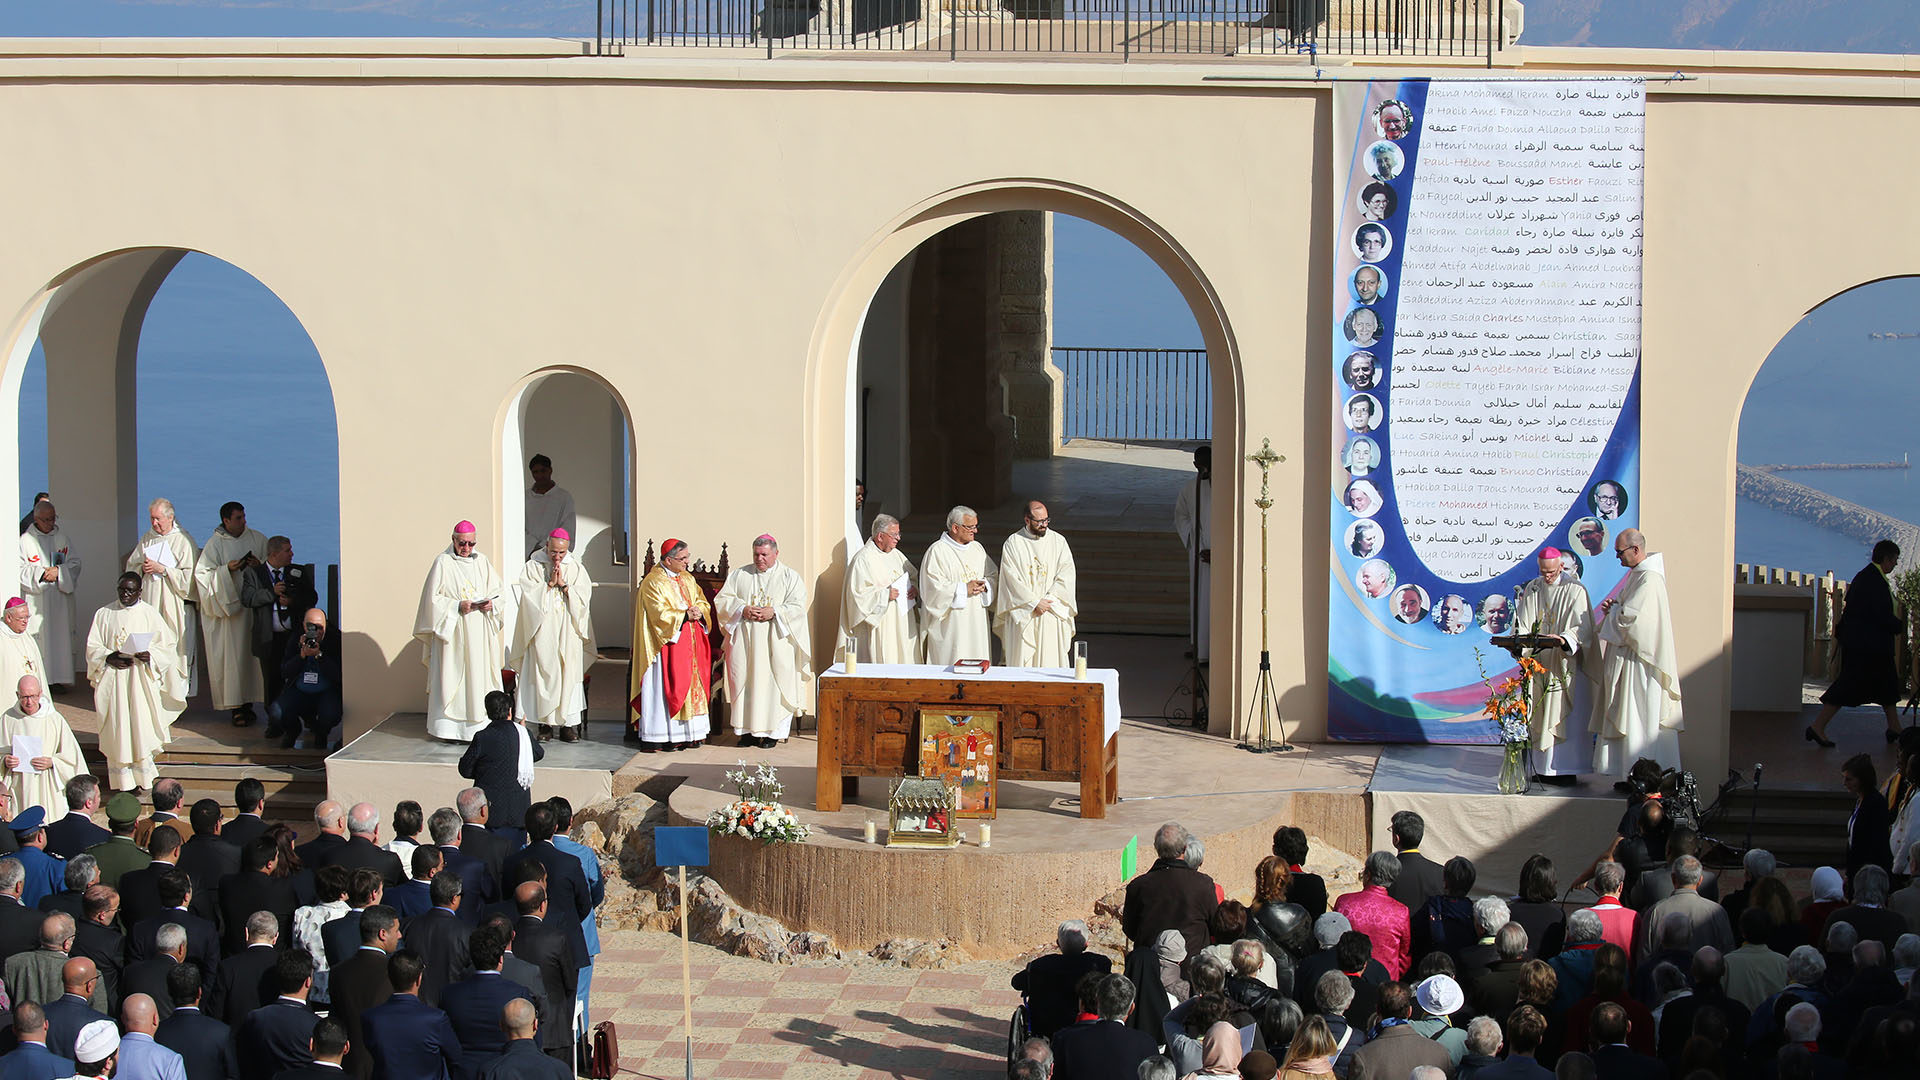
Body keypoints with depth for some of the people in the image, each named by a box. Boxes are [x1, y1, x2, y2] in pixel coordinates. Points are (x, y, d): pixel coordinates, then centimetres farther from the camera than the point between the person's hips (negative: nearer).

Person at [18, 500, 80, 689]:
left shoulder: (62, 538, 11)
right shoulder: (25, 540, 0)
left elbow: (75, 563, 7)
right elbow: (20, 570, -4)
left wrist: (58, 572, -11)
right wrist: (41, 573, -17)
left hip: (60, 598, 3)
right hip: (36, 601, -3)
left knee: (61, 636, 1)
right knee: (38, 636, -8)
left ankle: (59, 676, 5)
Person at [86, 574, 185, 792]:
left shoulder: (150, 614, 3)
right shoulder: (104, 614, 7)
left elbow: (166, 647, 3)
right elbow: (93, 648, 7)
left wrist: (149, 655, -17)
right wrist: (109, 658, -13)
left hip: (142, 681, -1)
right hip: (113, 682, 1)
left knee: (141, 727, -4)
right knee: (117, 731, -1)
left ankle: (142, 778, 6)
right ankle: (121, 780, 4)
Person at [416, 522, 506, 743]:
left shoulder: (481, 561, 10)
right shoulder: (443, 563, -4)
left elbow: (498, 592, 15)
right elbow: (433, 598, -6)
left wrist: (490, 604, -5)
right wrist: (457, 606, -17)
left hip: (479, 632, 4)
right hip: (453, 630, -4)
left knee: (480, 674, 2)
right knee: (453, 675, -5)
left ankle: (480, 726, 6)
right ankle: (452, 728, -2)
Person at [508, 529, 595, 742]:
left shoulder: (576, 568, 8)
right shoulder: (533, 567, 4)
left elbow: (583, 596, -1)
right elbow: (531, 596, -5)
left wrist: (563, 584, -10)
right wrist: (550, 584, -12)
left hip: (567, 634, 1)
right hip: (542, 633, -1)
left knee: (568, 675, -3)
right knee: (543, 674, -4)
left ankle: (568, 723, 0)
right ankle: (545, 723, 1)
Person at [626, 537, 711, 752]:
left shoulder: (688, 579, 14)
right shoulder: (653, 582, -10)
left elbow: (703, 602, 14)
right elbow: (661, 613, -16)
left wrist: (699, 611, -8)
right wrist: (685, 615, -20)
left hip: (691, 643, 8)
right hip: (668, 644, -8)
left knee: (693, 685, 6)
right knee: (666, 686, -7)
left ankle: (689, 732, 10)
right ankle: (667, 736, -7)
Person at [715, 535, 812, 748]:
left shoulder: (790, 576, 6)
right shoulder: (739, 575, 14)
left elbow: (798, 607, -3)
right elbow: (722, 599, 7)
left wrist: (774, 612, -16)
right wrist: (742, 609, -10)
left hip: (775, 642, -2)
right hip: (744, 641, 2)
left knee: (774, 684, -5)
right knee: (745, 682, 0)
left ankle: (773, 732, 1)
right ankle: (748, 730, 6)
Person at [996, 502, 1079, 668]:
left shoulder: (1058, 541, 5)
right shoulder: (1013, 543, 1)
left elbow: (1066, 575, -1)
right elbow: (1012, 579, -6)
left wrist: (1048, 601, -12)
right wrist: (1035, 603, -13)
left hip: (1052, 614, 1)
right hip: (1023, 616, -1)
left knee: (1052, 662, -2)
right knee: (1022, 661, -1)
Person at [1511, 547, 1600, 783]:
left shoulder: (1575, 590, -6)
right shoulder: (1532, 589, 10)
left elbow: (1581, 630, -13)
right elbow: (1524, 624, 7)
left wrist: (1563, 640, -32)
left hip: (1565, 664, -5)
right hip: (1538, 663, 5)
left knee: (1564, 717, -7)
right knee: (1539, 717, 3)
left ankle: (1565, 770, -5)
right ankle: (1542, 768, 6)